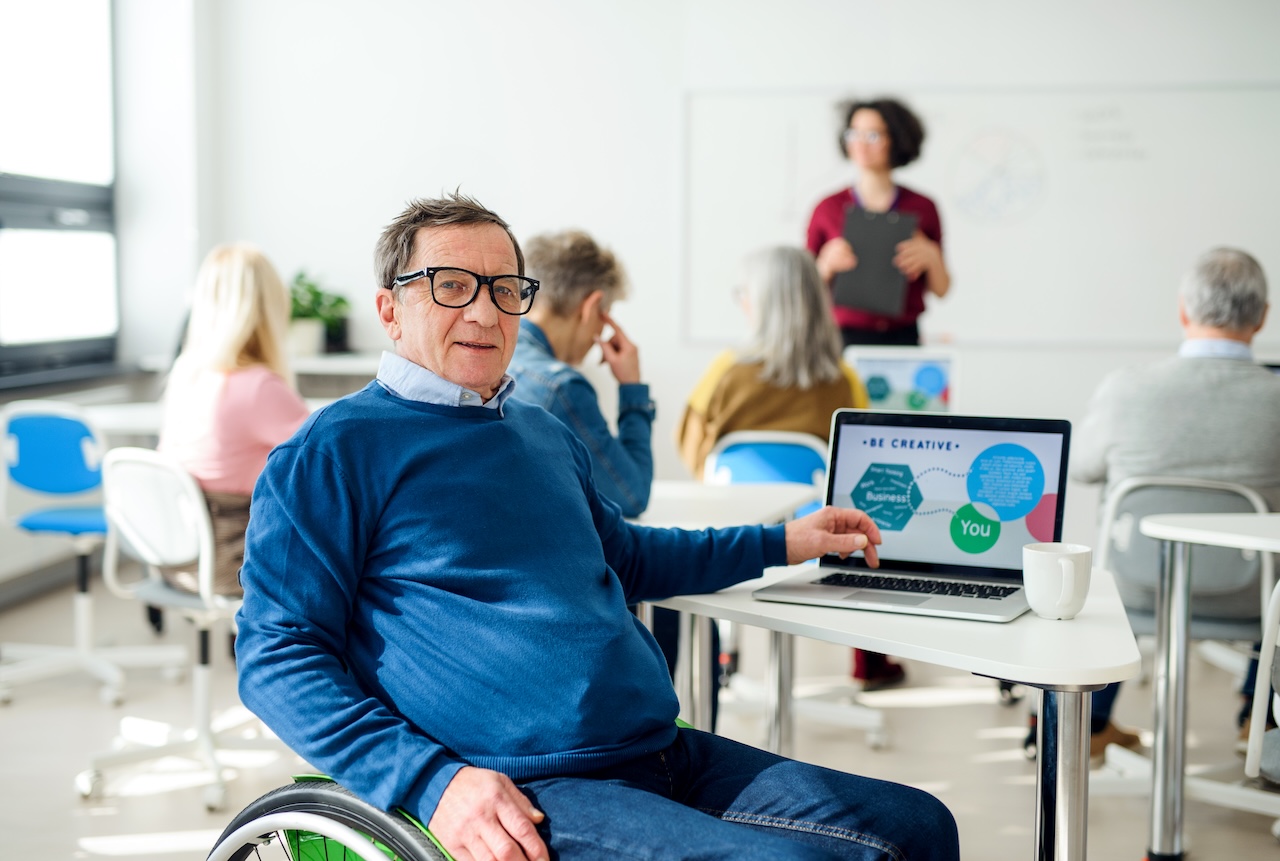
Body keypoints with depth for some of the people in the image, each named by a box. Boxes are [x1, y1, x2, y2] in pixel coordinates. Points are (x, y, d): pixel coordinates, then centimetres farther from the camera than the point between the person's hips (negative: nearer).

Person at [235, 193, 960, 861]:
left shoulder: (547, 434, 21)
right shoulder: (335, 450, -3)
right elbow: (277, 654, -8)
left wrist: (782, 543, 36)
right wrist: (431, 781, -21)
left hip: (666, 756, 8)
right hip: (526, 799, -8)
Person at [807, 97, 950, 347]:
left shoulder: (922, 207, 6)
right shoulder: (828, 208, 4)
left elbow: (940, 290, 10)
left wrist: (931, 258, -8)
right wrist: (827, 264, -11)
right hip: (845, 337, -1)